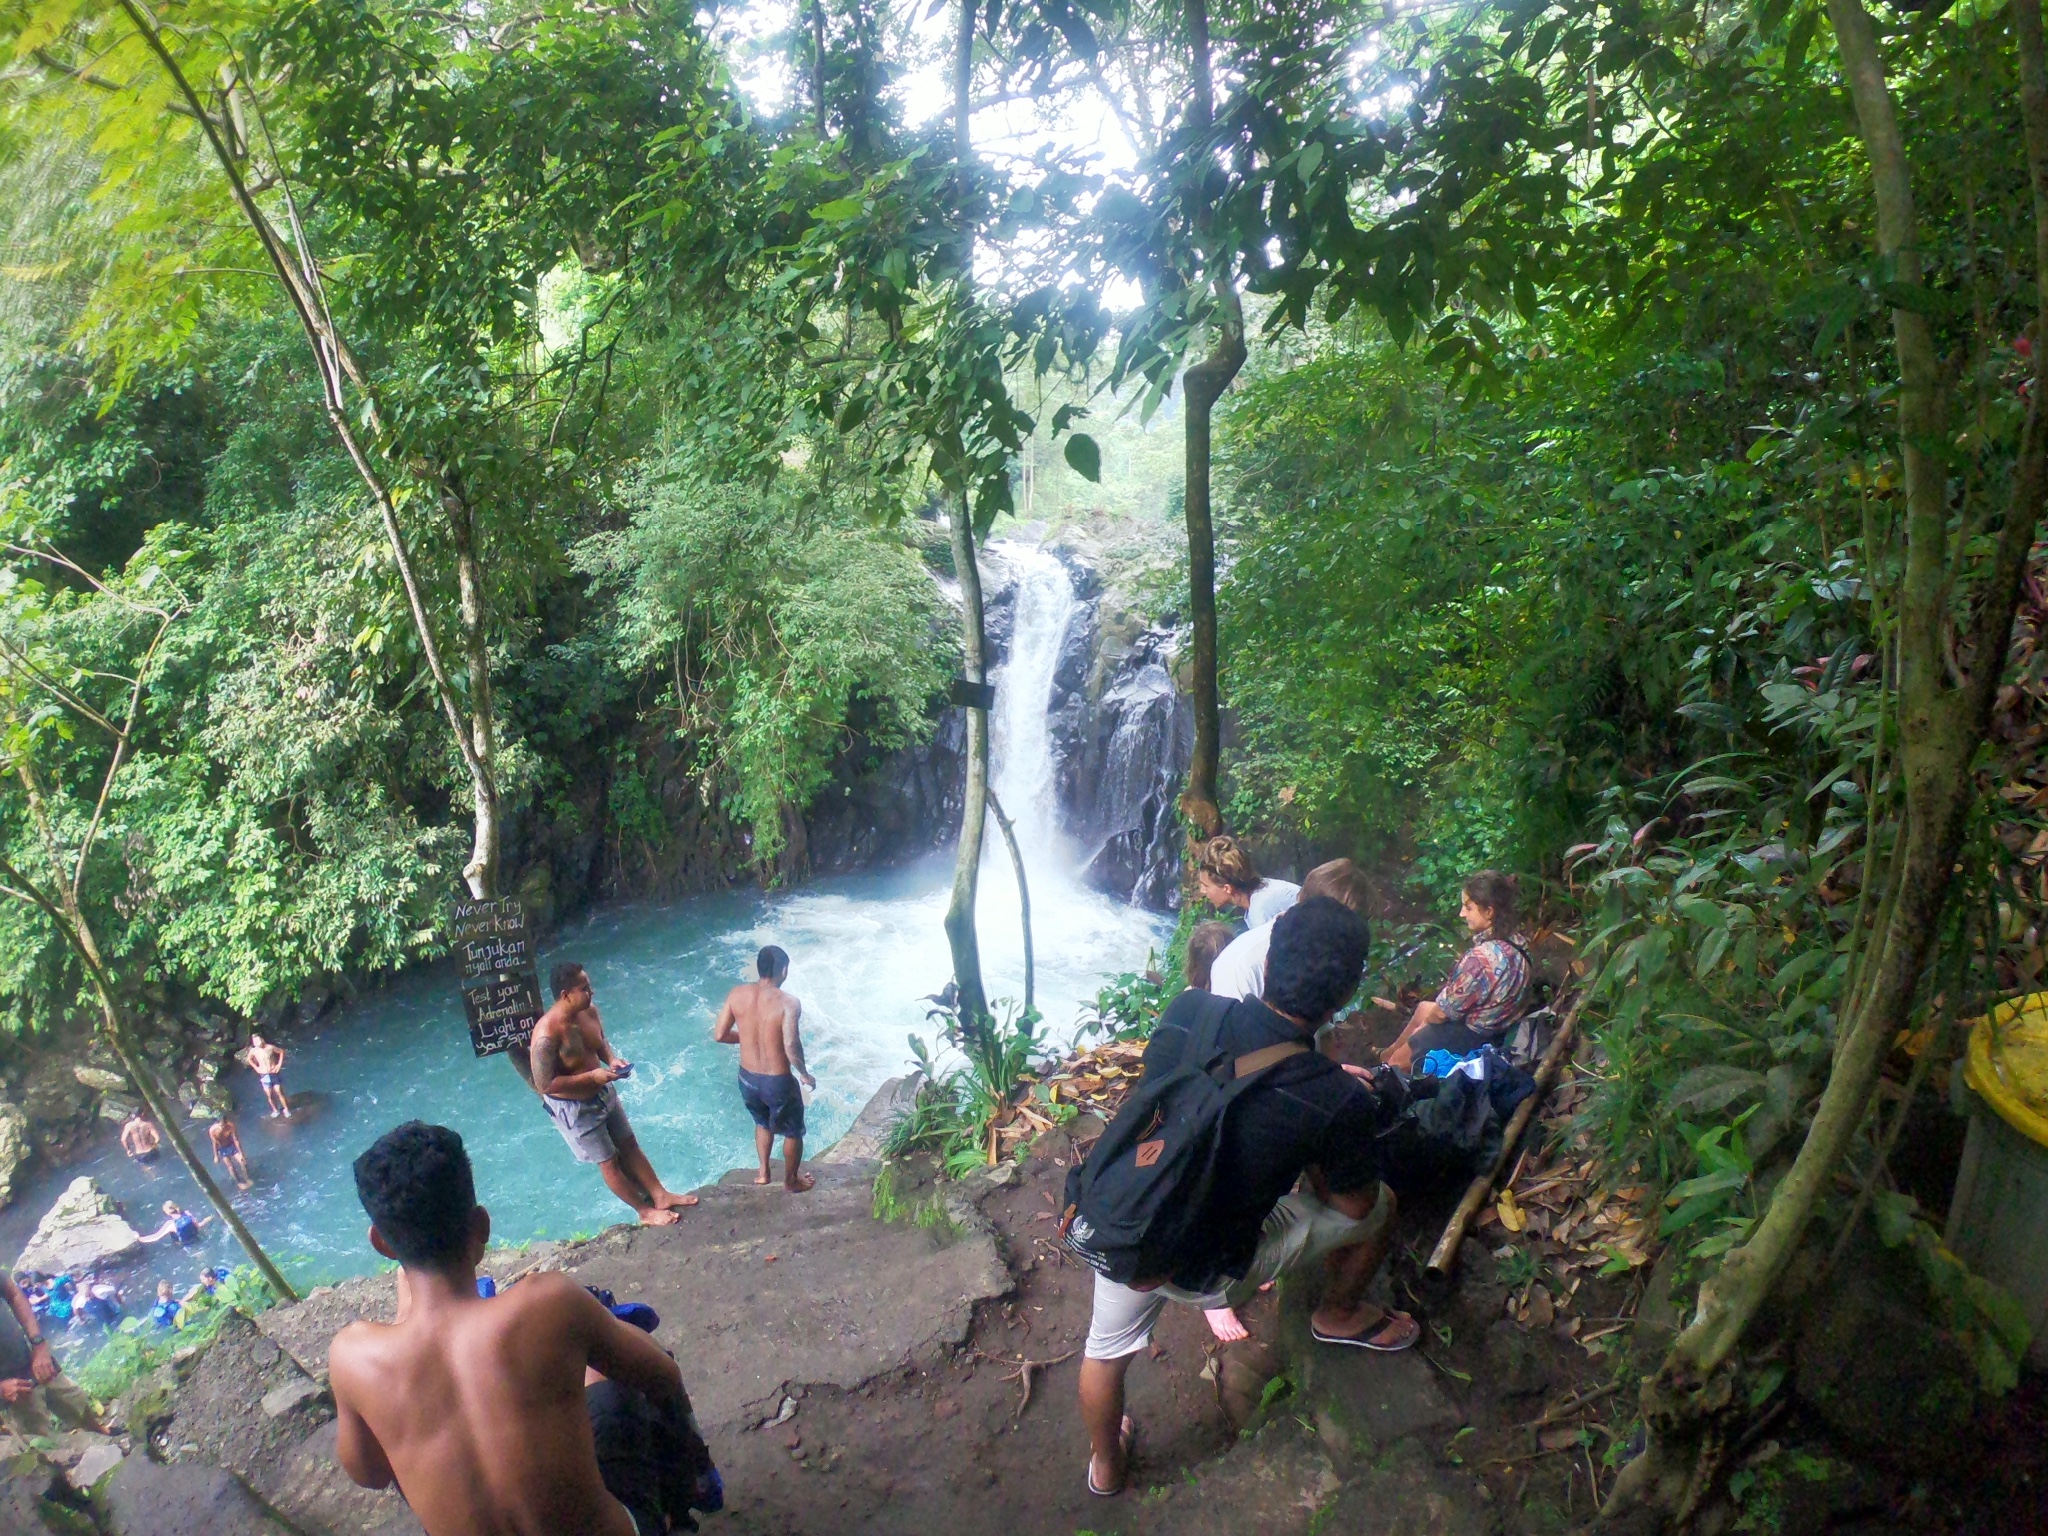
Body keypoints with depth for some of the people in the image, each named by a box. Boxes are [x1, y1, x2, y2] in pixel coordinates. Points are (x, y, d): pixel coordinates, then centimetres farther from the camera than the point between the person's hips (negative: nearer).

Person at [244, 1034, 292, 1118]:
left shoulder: (270, 1047, -16)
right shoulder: (253, 1051, -11)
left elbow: (281, 1051, -1)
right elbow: (249, 1059, 11)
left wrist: (279, 1064, -5)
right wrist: (256, 1068, 3)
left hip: (274, 1073, -2)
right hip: (264, 1075, 2)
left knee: (279, 1092, 5)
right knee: (269, 1095, 9)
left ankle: (286, 1109, 22)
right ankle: (275, 1110, 30)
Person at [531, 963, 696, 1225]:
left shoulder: (589, 1011, -10)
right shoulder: (547, 1034, -33)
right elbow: (544, 1085, -29)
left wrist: (611, 1059, -11)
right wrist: (592, 1076, -30)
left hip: (603, 1094, 7)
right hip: (573, 1109, -7)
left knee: (630, 1146, 19)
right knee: (609, 1162, 11)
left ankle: (661, 1196, 34)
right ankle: (646, 1212, 28)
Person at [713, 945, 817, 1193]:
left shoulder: (737, 994, -10)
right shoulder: (788, 1003, -24)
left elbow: (719, 1035, -4)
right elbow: (791, 1048, -27)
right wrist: (805, 1074, -9)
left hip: (747, 1077, 5)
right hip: (778, 1081, -5)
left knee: (762, 1122, 34)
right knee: (793, 1131, 23)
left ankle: (763, 1172, 47)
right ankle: (791, 1181, 40)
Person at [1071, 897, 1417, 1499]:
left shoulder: (1186, 1010, -15)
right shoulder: (1341, 1103, -24)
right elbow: (1353, 1203, -5)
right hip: (1203, 1274, -3)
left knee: (1106, 1349, 36)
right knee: (1381, 1206, 16)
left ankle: (1106, 1465, 61)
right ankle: (1339, 1315, 44)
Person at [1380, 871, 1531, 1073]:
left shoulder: (1481, 957, -36)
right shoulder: (1512, 941, -9)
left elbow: (1444, 1010, -23)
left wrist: (1429, 1018, -1)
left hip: (1472, 1036, -8)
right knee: (1423, 1007, 30)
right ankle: (1393, 1049, 50)